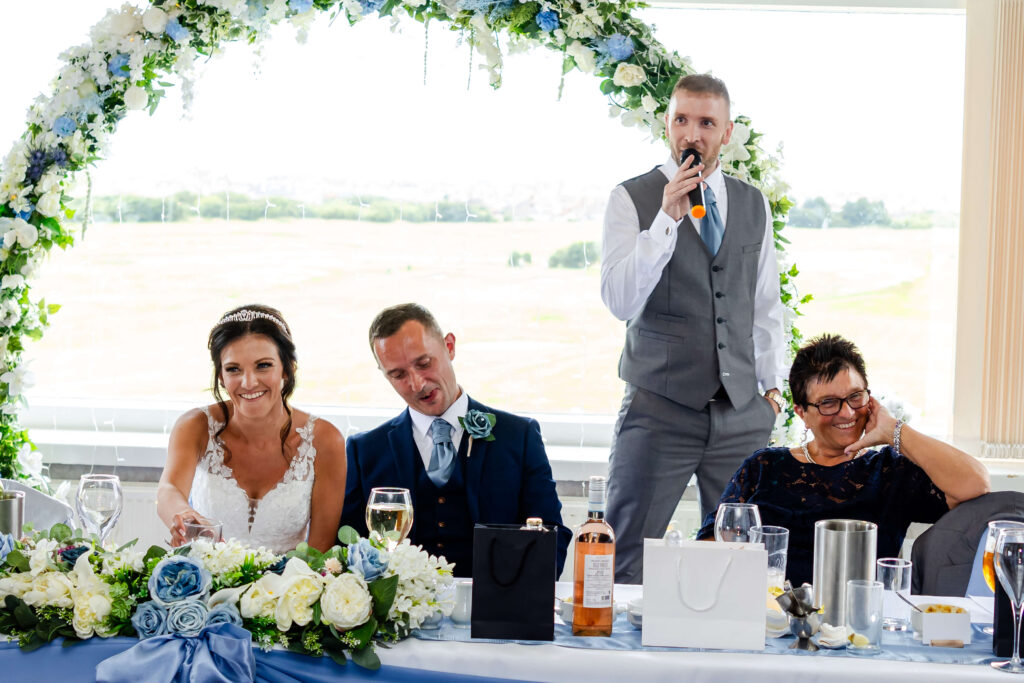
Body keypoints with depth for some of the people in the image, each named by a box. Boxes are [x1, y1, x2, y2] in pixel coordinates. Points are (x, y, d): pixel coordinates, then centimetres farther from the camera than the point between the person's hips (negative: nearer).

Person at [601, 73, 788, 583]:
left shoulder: (753, 205, 12)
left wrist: (770, 384, 15)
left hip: (743, 411, 4)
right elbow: (620, 302, -14)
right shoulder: (632, 199, -2)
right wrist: (667, 218, -20)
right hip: (659, 409, -3)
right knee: (628, 562, -4)